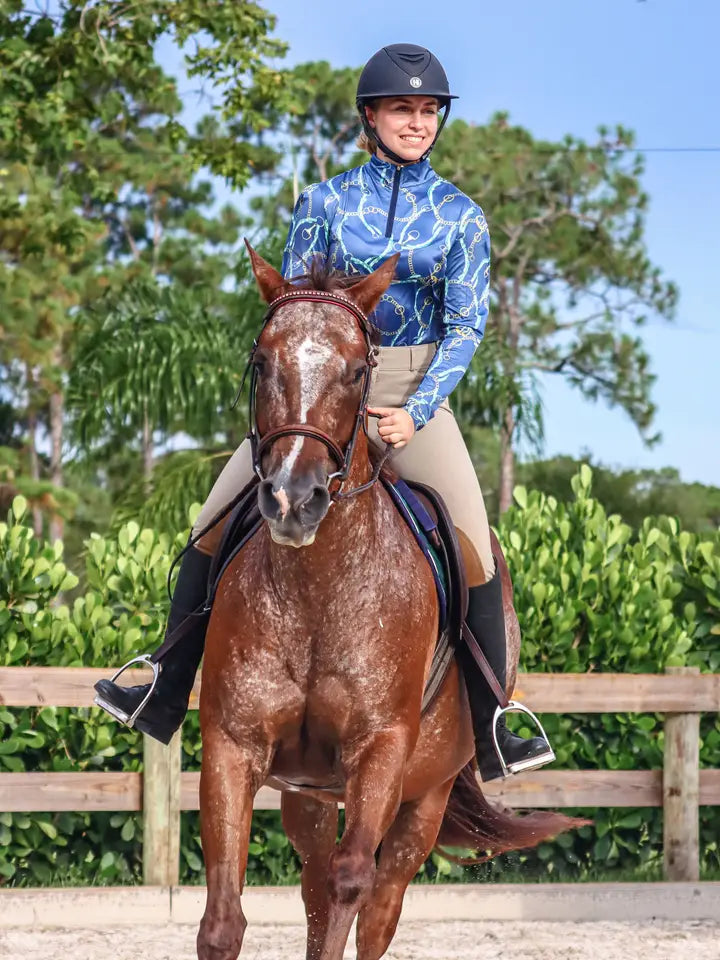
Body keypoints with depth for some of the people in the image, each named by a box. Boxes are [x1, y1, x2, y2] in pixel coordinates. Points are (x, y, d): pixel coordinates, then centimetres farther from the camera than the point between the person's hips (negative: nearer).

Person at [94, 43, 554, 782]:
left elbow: (466, 325, -5)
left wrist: (414, 415, -16)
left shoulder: (460, 217, 0)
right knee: (210, 530, -2)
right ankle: (164, 700, 11)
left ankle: (491, 736, 0)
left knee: (475, 557, -12)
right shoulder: (325, 202, 1)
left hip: (416, 394, -1)